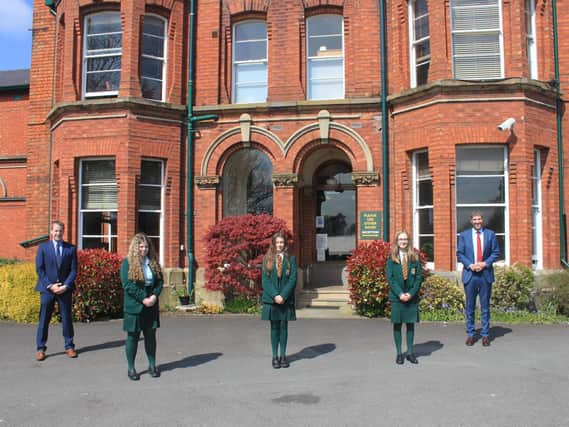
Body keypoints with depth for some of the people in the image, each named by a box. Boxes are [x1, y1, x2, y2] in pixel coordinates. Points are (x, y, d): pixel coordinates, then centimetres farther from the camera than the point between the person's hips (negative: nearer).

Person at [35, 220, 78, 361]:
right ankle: (40, 348, 10)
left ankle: (69, 347, 16)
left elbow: (73, 270, 2)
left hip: (65, 289, 1)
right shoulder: (43, 247, 4)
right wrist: (50, 285, -10)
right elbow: (39, 269, 0)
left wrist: (65, 286, -10)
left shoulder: (71, 248, 5)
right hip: (47, 289, -1)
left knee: (67, 318, 6)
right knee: (44, 319, 1)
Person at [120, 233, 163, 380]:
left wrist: (154, 295, -10)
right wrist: (143, 299, -17)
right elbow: (127, 285, -13)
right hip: (134, 306, -4)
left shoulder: (153, 262, 8)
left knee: (150, 335, 10)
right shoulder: (128, 263, -6)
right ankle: (131, 368, 12)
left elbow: (159, 281, 8)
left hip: (151, 306, 4)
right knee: (132, 336, 3)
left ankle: (152, 365, 20)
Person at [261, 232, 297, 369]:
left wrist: (283, 295, -13)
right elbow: (265, 280, 0)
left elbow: (293, 279, -2)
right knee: (274, 327, 5)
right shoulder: (267, 259, 5)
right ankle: (275, 356, 11)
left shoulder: (291, 259, 4)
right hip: (271, 299, 0)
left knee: (284, 326, 5)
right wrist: (275, 295, -12)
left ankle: (283, 355, 13)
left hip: (286, 299, 0)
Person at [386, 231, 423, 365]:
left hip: (412, 296, 1)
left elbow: (419, 277, 1)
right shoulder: (392, 258, 1)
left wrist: (411, 293, -10)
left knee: (410, 324, 6)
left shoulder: (415, 257, 4)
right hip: (396, 297, -1)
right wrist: (400, 293, -13)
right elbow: (390, 278, -4)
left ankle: (410, 352, 16)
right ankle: (399, 353, 12)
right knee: (397, 324, 4)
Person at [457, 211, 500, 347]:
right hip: (470, 274, 0)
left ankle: (485, 335, 13)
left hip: (485, 274, 0)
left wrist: (485, 263, -11)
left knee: (485, 306, 5)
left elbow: (496, 252, 4)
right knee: (470, 307, 6)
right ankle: (470, 334, 14)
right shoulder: (464, 235, 5)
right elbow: (459, 253, 4)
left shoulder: (490, 234, 5)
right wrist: (470, 265, -12)